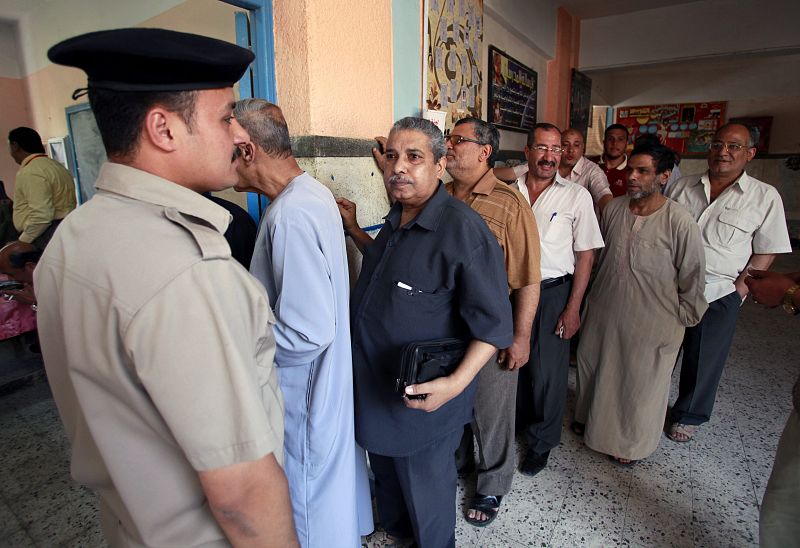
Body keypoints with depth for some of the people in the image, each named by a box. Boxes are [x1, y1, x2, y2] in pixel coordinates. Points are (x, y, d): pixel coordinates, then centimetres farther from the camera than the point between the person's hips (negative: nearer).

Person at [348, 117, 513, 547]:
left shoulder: (463, 230, -24)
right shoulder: (396, 221, 3)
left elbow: (494, 324, -21)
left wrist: (456, 383, -30)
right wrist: (353, 230, 15)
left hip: (423, 398, -8)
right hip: (375, 388, 8)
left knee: (425, 493, 17)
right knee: (386, 475, 31)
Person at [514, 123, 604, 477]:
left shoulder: (576, 196, -5)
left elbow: (585, 254, -4)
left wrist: (573, 308, -8)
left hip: (553, 292, -2)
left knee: (547, 371, 6)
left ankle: (541, 443, 29)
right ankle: (520, 419, 43)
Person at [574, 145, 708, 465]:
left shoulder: (680, 222, -19)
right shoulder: (613, 208, -4)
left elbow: (693, 276, -10)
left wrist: (682, 318, -5)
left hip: (652, 321, -4)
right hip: (604, 310, 5)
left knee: (641, 381, 13)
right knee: (594, 366, 21)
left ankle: (631, 442, 39)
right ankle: (590, 417, 49)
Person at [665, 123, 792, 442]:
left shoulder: (765, 197, -3)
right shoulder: (683, 186, 4)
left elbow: (766, 252, -1)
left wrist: (740, 288, -10)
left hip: (718, 295, -2)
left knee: (703, 361, 11)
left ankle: (688, 416, 33)